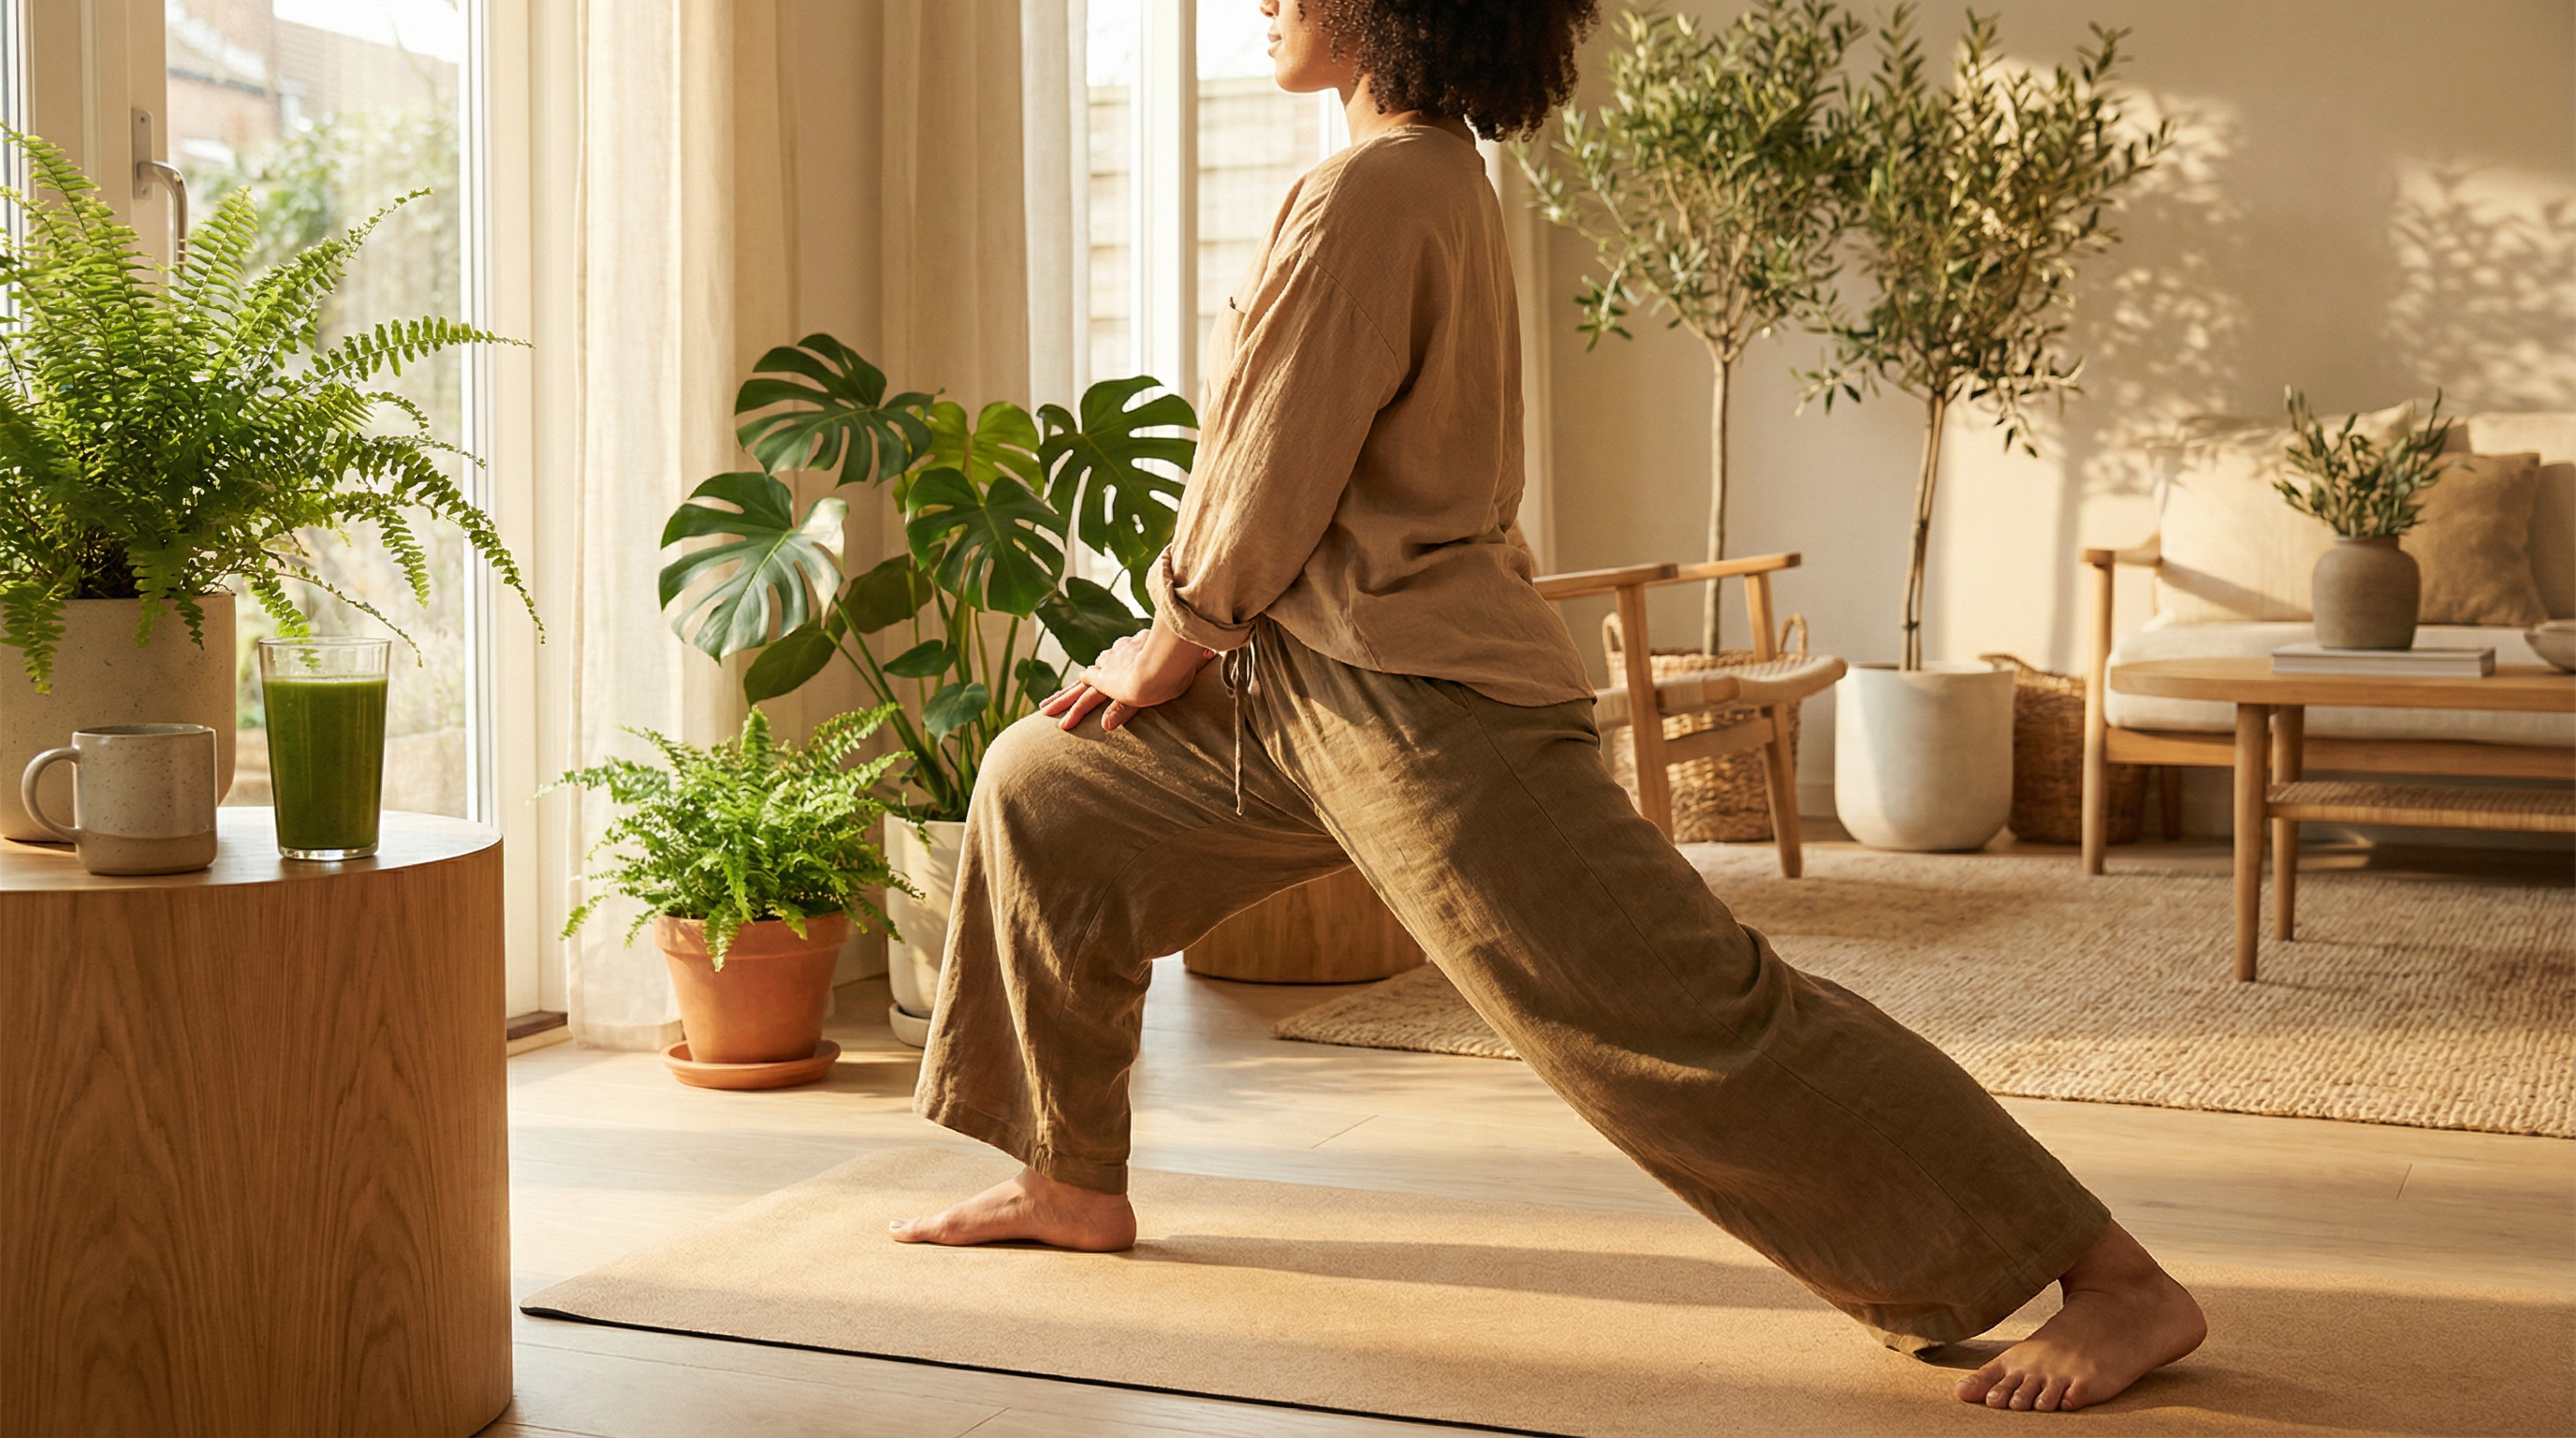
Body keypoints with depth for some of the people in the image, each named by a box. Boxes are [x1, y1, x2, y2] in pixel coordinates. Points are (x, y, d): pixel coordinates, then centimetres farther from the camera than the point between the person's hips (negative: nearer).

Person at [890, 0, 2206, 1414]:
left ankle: (2120, 1282, -5)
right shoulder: (1441, 174, 14)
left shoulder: (1368, 195, -17)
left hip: (1418, 700, -11)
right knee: (1041, 791, 18)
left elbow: (1279, 468, -15)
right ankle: (1073, 1185, 30)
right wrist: (1199, 641, 16)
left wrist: (1172, 642, 2)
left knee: (1693, 1015, -12)